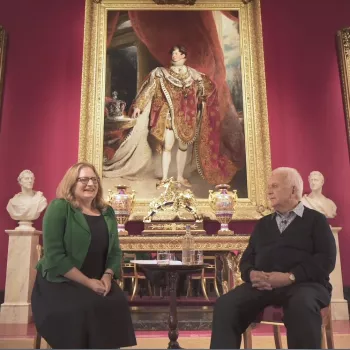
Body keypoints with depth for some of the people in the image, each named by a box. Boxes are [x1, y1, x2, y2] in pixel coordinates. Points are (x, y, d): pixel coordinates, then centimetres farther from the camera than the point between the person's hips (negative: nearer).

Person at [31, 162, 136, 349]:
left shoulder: (107, 212, 9)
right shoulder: (59, 207, -8)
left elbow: (115, 251, 10)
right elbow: (54, 255, -15)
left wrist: (108, 276, -10)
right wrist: (87, 282, -18)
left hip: (98, 281, 5)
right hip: (59, 281, -4)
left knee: (117, 303, -20)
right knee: (82, 309, -29)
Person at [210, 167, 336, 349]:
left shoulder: (316, 219, 12)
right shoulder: (262, 223, 26)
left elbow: (326, 259, -2)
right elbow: (246, 258, 21)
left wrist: (291, 277, -16)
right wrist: (251, 273, -5)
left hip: (304, 283, -3)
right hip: (262, 285, 4)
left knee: (301, 306, -40)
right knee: (224, 305, -24)